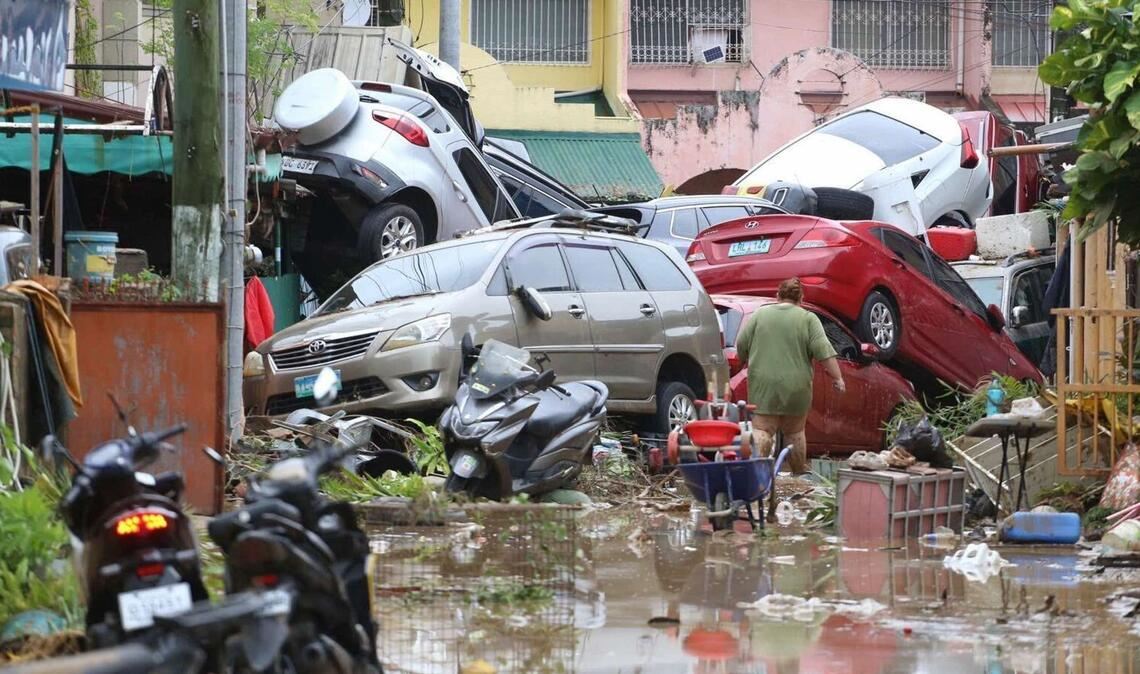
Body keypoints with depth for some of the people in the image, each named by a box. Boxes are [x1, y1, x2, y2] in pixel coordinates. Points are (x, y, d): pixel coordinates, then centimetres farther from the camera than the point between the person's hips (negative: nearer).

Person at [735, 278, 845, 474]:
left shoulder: (759, 314, 5)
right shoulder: (808, 319, 1)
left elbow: (741, 345, 6)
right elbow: (824, 351, -7)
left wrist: (749, 362, 23)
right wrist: (837, 377, -4)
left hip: (763, 384, 0)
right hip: (795, 386, 0)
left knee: (762, 428, -3)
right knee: (794, 432, 11)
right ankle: (799, 474, 18)